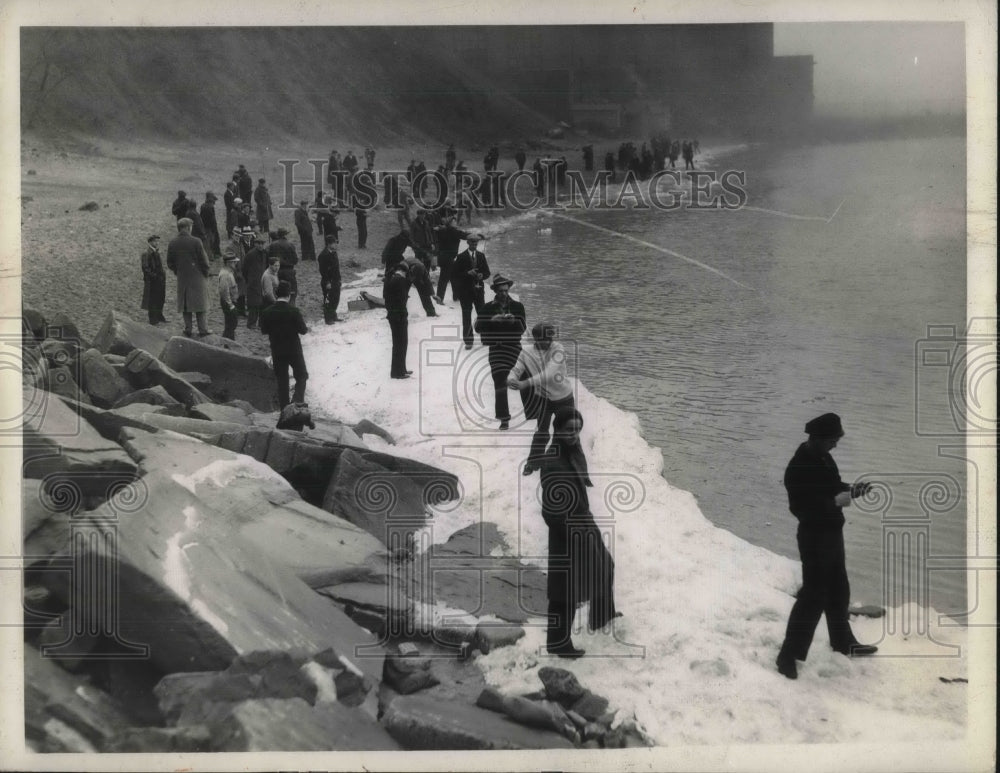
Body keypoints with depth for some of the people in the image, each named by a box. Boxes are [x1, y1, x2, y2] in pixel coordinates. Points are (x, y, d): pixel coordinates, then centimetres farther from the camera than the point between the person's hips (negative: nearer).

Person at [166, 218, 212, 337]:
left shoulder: (172, 243, -3)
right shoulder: (196, 242, -15)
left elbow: (169, 263, 4)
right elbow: (204, 261, -9)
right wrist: (205, 275, 4)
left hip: (182, 278, 3)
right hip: (196, 277, -3)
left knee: (184, 304, 12)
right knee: (199, 304, 5)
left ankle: (188, 328, 13)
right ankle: (202, 329, 7)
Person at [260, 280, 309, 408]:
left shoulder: (266, 312, -8)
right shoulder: (293, 311, -17)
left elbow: (264, 331, 0)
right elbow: (303, 330, -12)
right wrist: (307, 329, 10)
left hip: (277, 352, 3)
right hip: (294, 350, -3)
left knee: (281, 380, 14)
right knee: (301, 376, 13)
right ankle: (297, 401, -6)